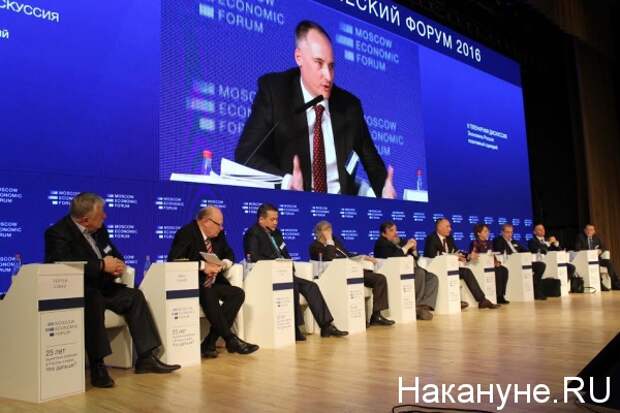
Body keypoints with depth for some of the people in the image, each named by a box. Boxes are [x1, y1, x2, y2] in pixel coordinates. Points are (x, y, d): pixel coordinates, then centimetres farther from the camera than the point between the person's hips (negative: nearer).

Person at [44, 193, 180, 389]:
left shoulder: (98, 229, 7)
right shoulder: (58, 233, -16)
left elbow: (115, 254, 18)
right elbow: (65, 265, -31)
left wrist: (119, 264, -8)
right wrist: (102, 265, -24)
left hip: (97, 287, 8)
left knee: (134, 295, -9)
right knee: (94, 300, -37)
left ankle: (146, 357, -9)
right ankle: (97, 366, -34)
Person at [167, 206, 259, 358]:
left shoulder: (218, 235, 11)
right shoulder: (186, 233, -10)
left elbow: (229, 254, 21)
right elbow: (174, 259, -23)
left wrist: (223, 264, -4)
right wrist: (203, 265, -25)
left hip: (212, 284, 8)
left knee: (238, 293, -16)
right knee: (208, 295, -37)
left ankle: (209, 343, -19)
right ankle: (231, 340, -26)